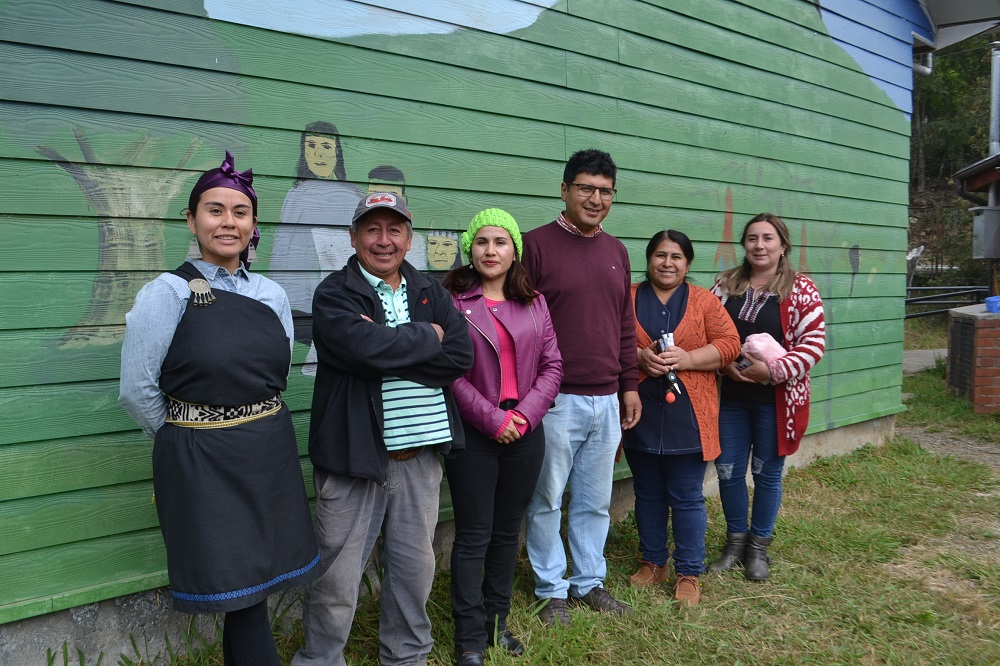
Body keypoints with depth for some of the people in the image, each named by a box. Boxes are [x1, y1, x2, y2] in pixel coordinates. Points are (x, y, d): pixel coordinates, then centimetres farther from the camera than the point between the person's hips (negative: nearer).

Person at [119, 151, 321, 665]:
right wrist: (189, 438, 4)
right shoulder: (168, 294, -9)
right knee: (238, 592, 2)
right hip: (202, 462, -5)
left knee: (254, 590, 13)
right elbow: (137, 391, -7)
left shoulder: (272, 296, 6)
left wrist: (257, 427, 13)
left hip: (270, 454, 5)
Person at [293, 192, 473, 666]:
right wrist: (426, 336, -10)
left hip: (420, 454, 5)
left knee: (415, 564, 16)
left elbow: (461, 356, -5)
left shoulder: (431, 293, 10)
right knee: (339, 571, 6)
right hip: (354, 452, -4)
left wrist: (390, 351, -14)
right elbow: (363, 345, -24)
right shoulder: (333, 294, -4)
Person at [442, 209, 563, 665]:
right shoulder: (452, 299, -6)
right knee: (474, 536, 4)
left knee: (508, 531, 15)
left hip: (525, 434, 4)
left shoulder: (534, 302, 7)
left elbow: (552, 365, 4)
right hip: (473, 434, -4)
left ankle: (497, 621, 32)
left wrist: (523, 414, -8)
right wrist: (491, 419, -14)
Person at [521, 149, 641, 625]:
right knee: (547, 501, 8)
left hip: (606, 402, 5)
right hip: (555, 401, -5)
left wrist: (630, 384, 13)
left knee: (596, 501, 15)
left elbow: (625, 323, 16)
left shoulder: (616, 251, 11)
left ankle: (589, 581, 32)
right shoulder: (536, 245, -7)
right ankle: (551, 589, 24)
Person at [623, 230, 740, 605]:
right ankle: (652, 563, 30)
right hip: (641, 414, 2)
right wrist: (639, 356, -16)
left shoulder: (704, 301, 3)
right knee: (648, 494, 14)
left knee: (687, 498, 5)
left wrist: (686, 358, -16)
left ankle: (689, 574, 19)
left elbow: (729, 343, -2)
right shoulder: (627, 299, 6)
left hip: (687, 416, -1)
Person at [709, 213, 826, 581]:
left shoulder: (801, 289, -6)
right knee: (728, 471, 9)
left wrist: (773, 370, -20)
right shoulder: (726, 284, 4)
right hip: (731, 396, 3)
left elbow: (814, 343, -10)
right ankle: (735, 540, 29)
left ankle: (759, 547, 28)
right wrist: (723, 363, -11)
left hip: (776, 399, -3)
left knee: (767, 473, 10)